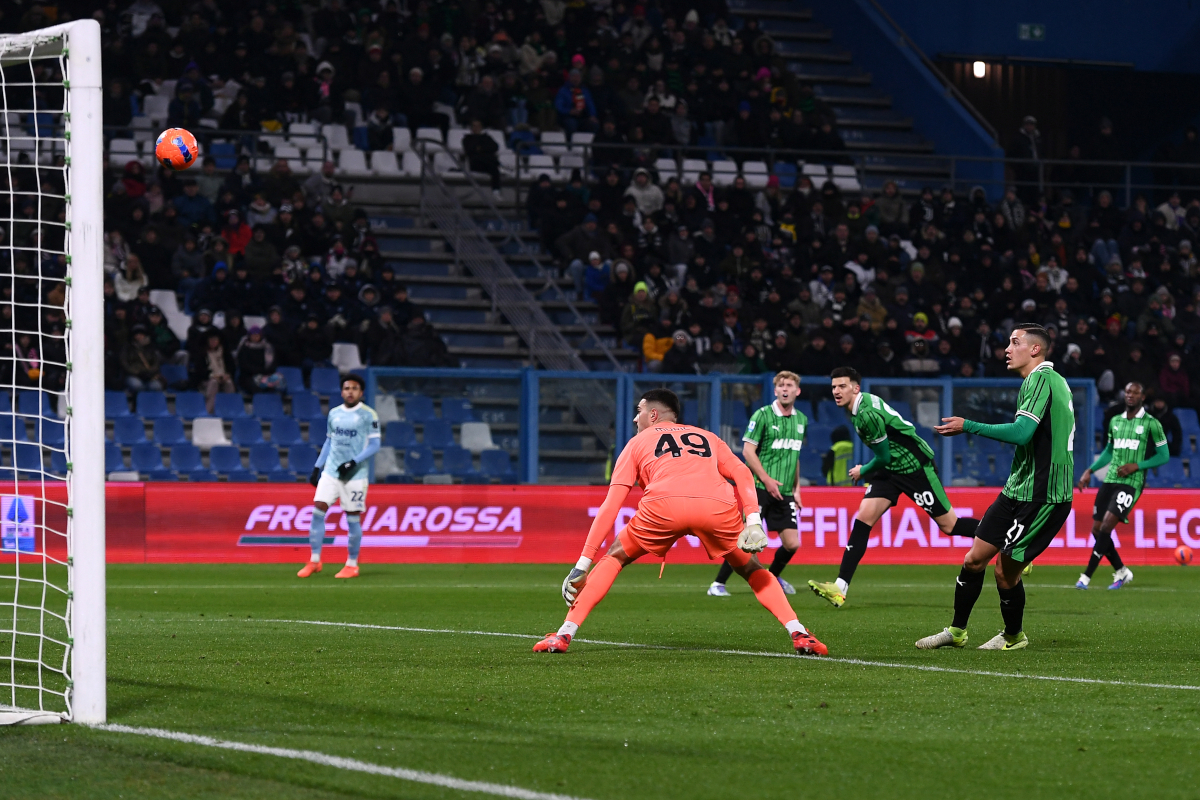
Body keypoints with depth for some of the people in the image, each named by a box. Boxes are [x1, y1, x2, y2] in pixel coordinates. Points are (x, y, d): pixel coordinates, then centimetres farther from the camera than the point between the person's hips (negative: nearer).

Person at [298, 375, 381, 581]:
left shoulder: (368, 415, -4)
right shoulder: (333, 414, 11)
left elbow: (374, 445, -7)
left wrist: (354, 462, -18)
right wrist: (317, 468, 15)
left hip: (355, 475, -4)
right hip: (330, 471, 4)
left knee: (353, 518, -1)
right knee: (318, 509, -7)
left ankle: (352, 565, 12)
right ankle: (314, 561, 0)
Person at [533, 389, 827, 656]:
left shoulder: (638, 443, 30)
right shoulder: (708, 438, 36)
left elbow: (610, 506, 22)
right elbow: (742, 473, 16)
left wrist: (583, 564, 22)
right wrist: (753, 521, 6)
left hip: (664, 503, -2)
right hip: (719, 505, 2)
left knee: (614, 559, 22)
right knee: (751, 568, 26)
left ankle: (563, 635, 11)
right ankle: (799, 634, 10)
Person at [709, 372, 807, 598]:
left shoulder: (801, 420, 13)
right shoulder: (763, 415, -6)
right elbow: (747, 450, -10)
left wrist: (796, 489, 19)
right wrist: (766, 479, -17)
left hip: (784, 493, 6)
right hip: (759, 488, -6)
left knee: (792, 544, 0)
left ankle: (773, 577, 28)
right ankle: (718, 584, -4)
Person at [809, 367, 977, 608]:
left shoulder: (868, 414, -25)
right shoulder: (857, 408, 4)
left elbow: (883, 457, -18)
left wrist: (862, 472, -1)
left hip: (915, 468, -9)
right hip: (891, 470, 9)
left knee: (949, 526, -2)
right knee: (862, 519, -6)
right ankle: (840, 588, -12)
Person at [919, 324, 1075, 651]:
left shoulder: (1042, 379, -14)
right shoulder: (1047, 380, 17)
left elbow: (1021, 433, -25)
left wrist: (968, 427, -20)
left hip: (1041, 497, -10)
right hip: (1017, 490, 10)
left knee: (1005, 571, -3)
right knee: (974, 559, 7)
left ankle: (1013, 636, 18)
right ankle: (956, 631, 18)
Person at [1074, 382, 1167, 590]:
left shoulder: (1151, 424, -3)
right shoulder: (1115, 421, 15)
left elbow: (1163, 456, -1)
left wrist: (1137, 466, -12)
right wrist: (1090, 471, 16)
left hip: (1131, 483, -6)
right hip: (1110, 480, 6)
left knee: (1106, 527, -18)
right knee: (1097, 529, 3)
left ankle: (1086, 576, -15)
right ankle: (1121, 572, 23)